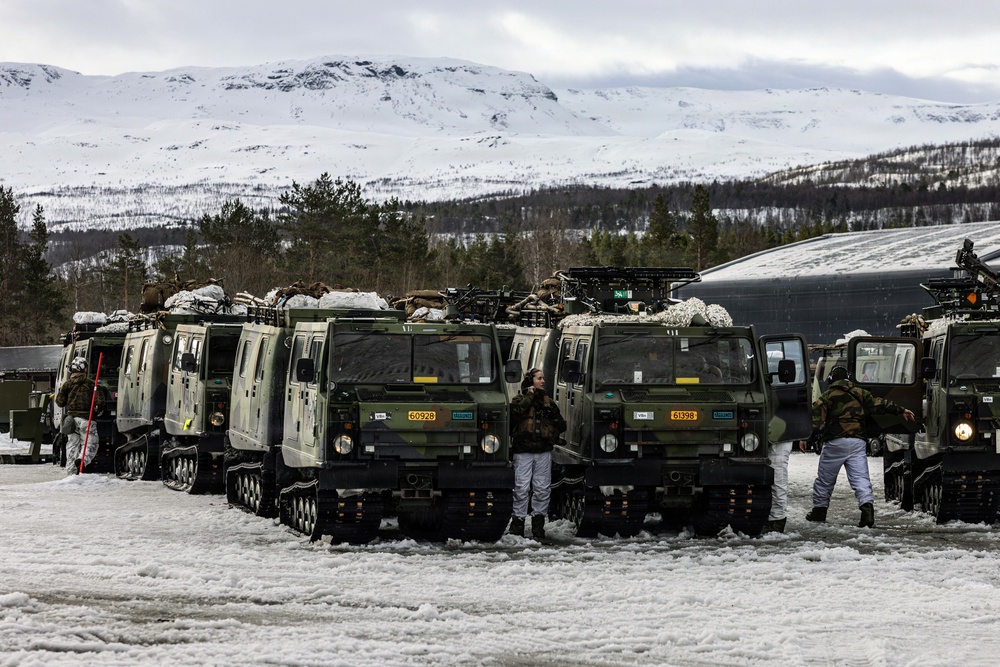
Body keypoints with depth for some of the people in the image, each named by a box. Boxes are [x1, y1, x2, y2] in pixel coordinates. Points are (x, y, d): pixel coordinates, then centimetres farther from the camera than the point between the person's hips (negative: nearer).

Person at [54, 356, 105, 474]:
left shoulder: (67, 384, 3)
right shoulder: (90, 384, -4)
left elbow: (60, 402, 4)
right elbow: (99, 400, -9)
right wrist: (98, 409, 12)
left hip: (71, 417, 3)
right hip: (86, 419, -3)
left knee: (72, 445, 11)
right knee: (90, 444, 4)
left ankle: (71, 472, 7)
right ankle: (83, 459, -26)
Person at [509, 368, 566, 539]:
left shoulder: (548, 402, 16)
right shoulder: (519, 400, 6)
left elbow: (561, 426, 18)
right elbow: (515, 413, -17)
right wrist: (529, 397, -10)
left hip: (544, 452, 4)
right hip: (523, 452, -3)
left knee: (542, 489, 2)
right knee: (521, 488, -8)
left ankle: (538, 524, 10)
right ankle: (518, 522, -2)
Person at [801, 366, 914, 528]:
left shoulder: (828, 396, 4)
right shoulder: (860, 393, 13)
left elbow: (815, 416, -7)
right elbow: (880, 404, 18)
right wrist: (901, 410, 28)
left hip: (835, 442, -2)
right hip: (857, 442, 2)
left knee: (824, 479, 12)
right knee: (860, 478, -4)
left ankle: (819, 510, 21)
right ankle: (867, 506, -25)